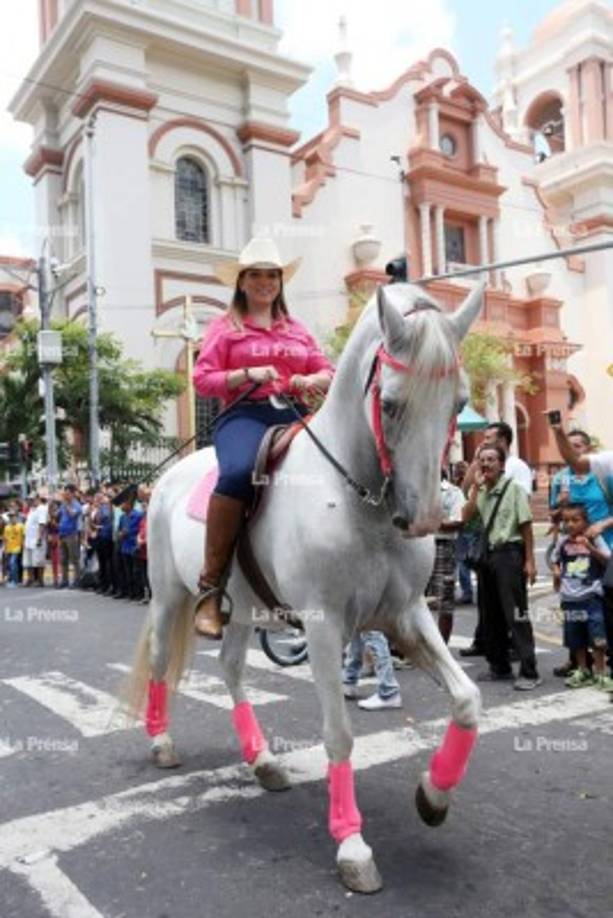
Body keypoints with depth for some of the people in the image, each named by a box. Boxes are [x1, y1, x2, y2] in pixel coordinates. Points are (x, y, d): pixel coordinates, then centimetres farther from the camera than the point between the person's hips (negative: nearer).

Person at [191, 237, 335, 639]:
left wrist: (313, 380, -3)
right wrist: (248, 374, -11)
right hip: (246, 414, -4)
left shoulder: (296, 329, 24)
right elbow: (202, 380, 4)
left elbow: (329, 372, 20)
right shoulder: (226, 327, 13)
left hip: (295, 415, 4)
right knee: (238, 474, -38)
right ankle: (211, 584, -26)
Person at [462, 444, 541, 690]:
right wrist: (476, 488, -7)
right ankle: (499, 667, 25)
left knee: (516, 614, -7)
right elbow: (466, 517, -4)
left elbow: (526, 526, -7)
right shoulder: (480, 491, 10)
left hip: (509, 552, -6)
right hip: (487, 554, 6)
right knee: (491, 615, 13)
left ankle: (529, 672, -1)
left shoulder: (513, 488, -5)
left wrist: (529, 561, -10)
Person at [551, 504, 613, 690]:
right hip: (570, 597, 4)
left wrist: (589, 546, -23)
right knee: (576, 638, 13)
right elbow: (555, 560, 21)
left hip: (591, 595, -4)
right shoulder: (563, 542, 5)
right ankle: (582, 671, 28)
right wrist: (556, 571, 3)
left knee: (597, 637, -5)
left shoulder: (594, 539, -5)